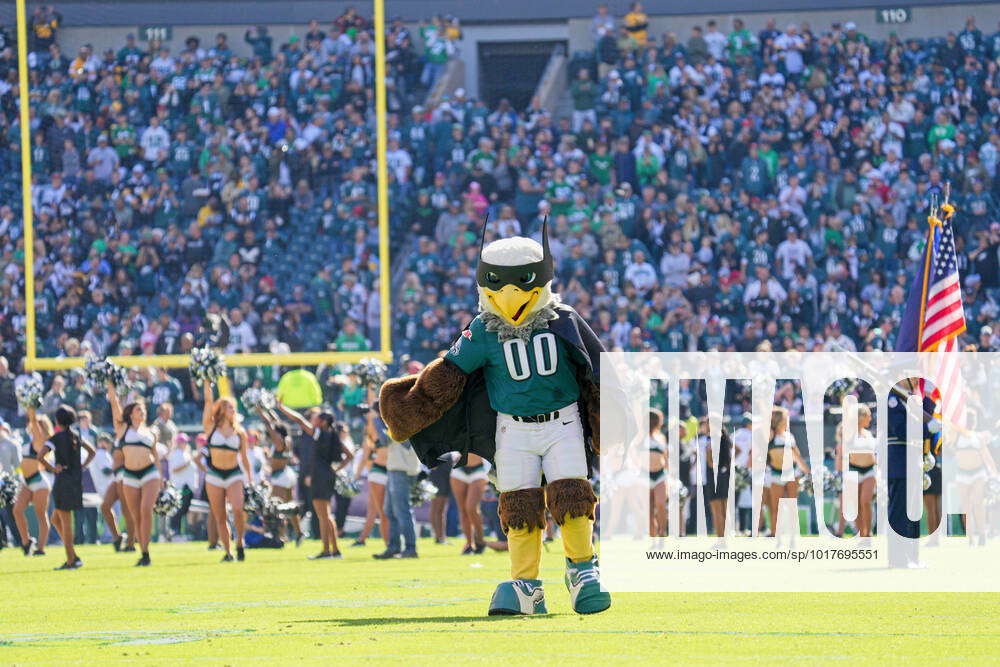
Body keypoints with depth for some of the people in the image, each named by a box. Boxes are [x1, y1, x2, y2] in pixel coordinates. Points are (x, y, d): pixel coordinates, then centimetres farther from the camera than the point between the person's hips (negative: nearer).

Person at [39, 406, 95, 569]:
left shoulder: (56, 438, -10)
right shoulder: (76, 436, 10)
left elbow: (40, 456, -22)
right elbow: (92, 452, 22)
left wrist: (52, 468, -10)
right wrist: (82, 467, 13)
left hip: (63, 480, -7)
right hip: (77, 481, 7)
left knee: (66, 522, -2)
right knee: (56, 520, 17)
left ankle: (71, 560, -2)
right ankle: (73, 556, 10)